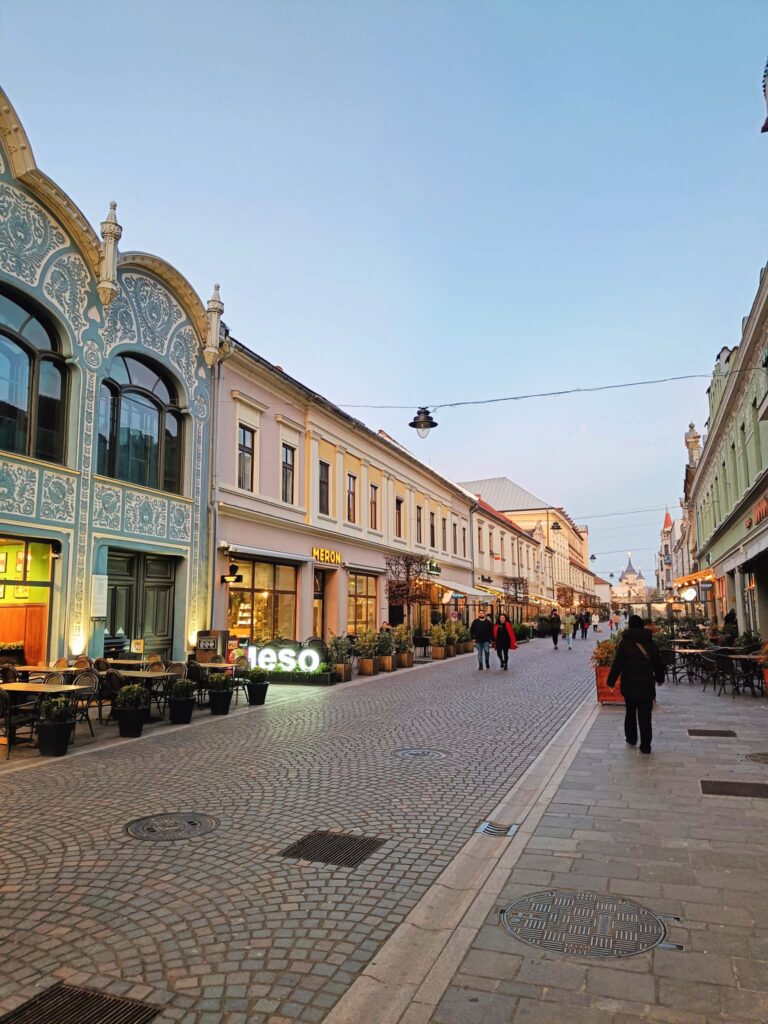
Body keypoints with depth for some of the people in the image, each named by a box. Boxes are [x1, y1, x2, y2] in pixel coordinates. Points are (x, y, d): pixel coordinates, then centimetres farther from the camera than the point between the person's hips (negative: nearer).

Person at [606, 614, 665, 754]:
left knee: (630, 712, 18)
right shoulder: (650, 643, 0)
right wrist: (660, 678, 25)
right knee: (645, 715, 3)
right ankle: (645, 746, 2)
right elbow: (658, 663, 8)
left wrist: (611, 681, -1)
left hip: (629, 684, -1)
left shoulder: (625, 642, -8)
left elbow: (617, 664, -9)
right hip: (646, 684, 1)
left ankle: (631, 738, 29)